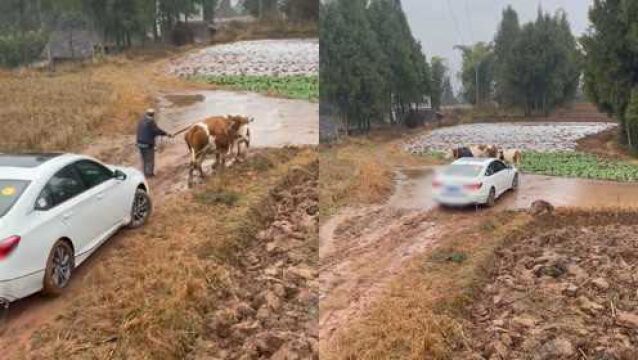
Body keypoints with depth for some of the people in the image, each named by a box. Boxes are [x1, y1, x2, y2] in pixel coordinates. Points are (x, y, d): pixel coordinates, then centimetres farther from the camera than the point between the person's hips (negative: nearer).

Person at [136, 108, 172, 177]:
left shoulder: (141, 121, 5)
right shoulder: (151, 122, -18)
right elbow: (157, 131, -19)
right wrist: (167, 134, -6)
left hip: (140, 143, 7)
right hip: (148, 144, -7)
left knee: (144, 159, 19)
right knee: (150, 160, 9)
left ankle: (145, 172, 28)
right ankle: (149, 173, 15)